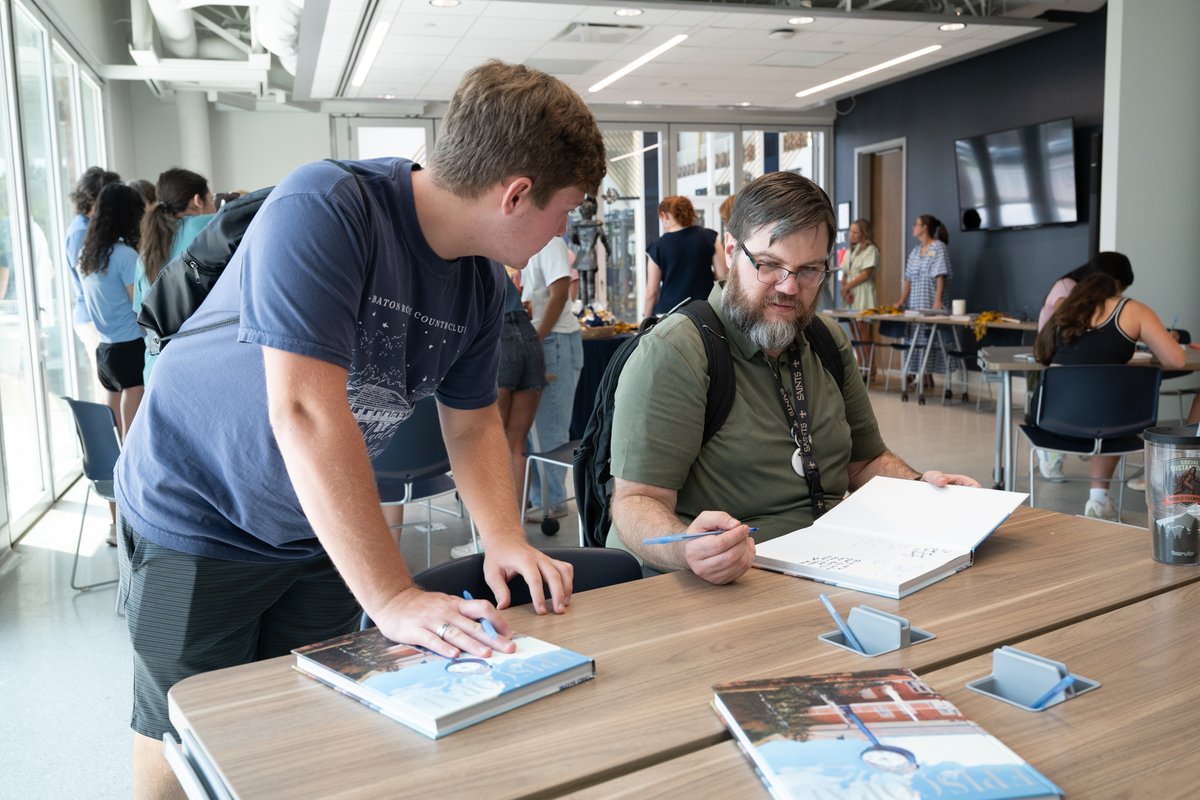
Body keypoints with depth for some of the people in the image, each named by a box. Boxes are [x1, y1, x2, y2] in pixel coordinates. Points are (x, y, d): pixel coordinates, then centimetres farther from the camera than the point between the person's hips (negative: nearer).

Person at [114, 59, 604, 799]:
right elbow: (305, 412, -35)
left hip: (322, 535, 6)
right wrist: (393, 597, -34)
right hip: (196, 516, -6)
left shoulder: (482, 282, -5)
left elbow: (474, 424, 4)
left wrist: (505, 539, -14)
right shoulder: (323, 208, -29)